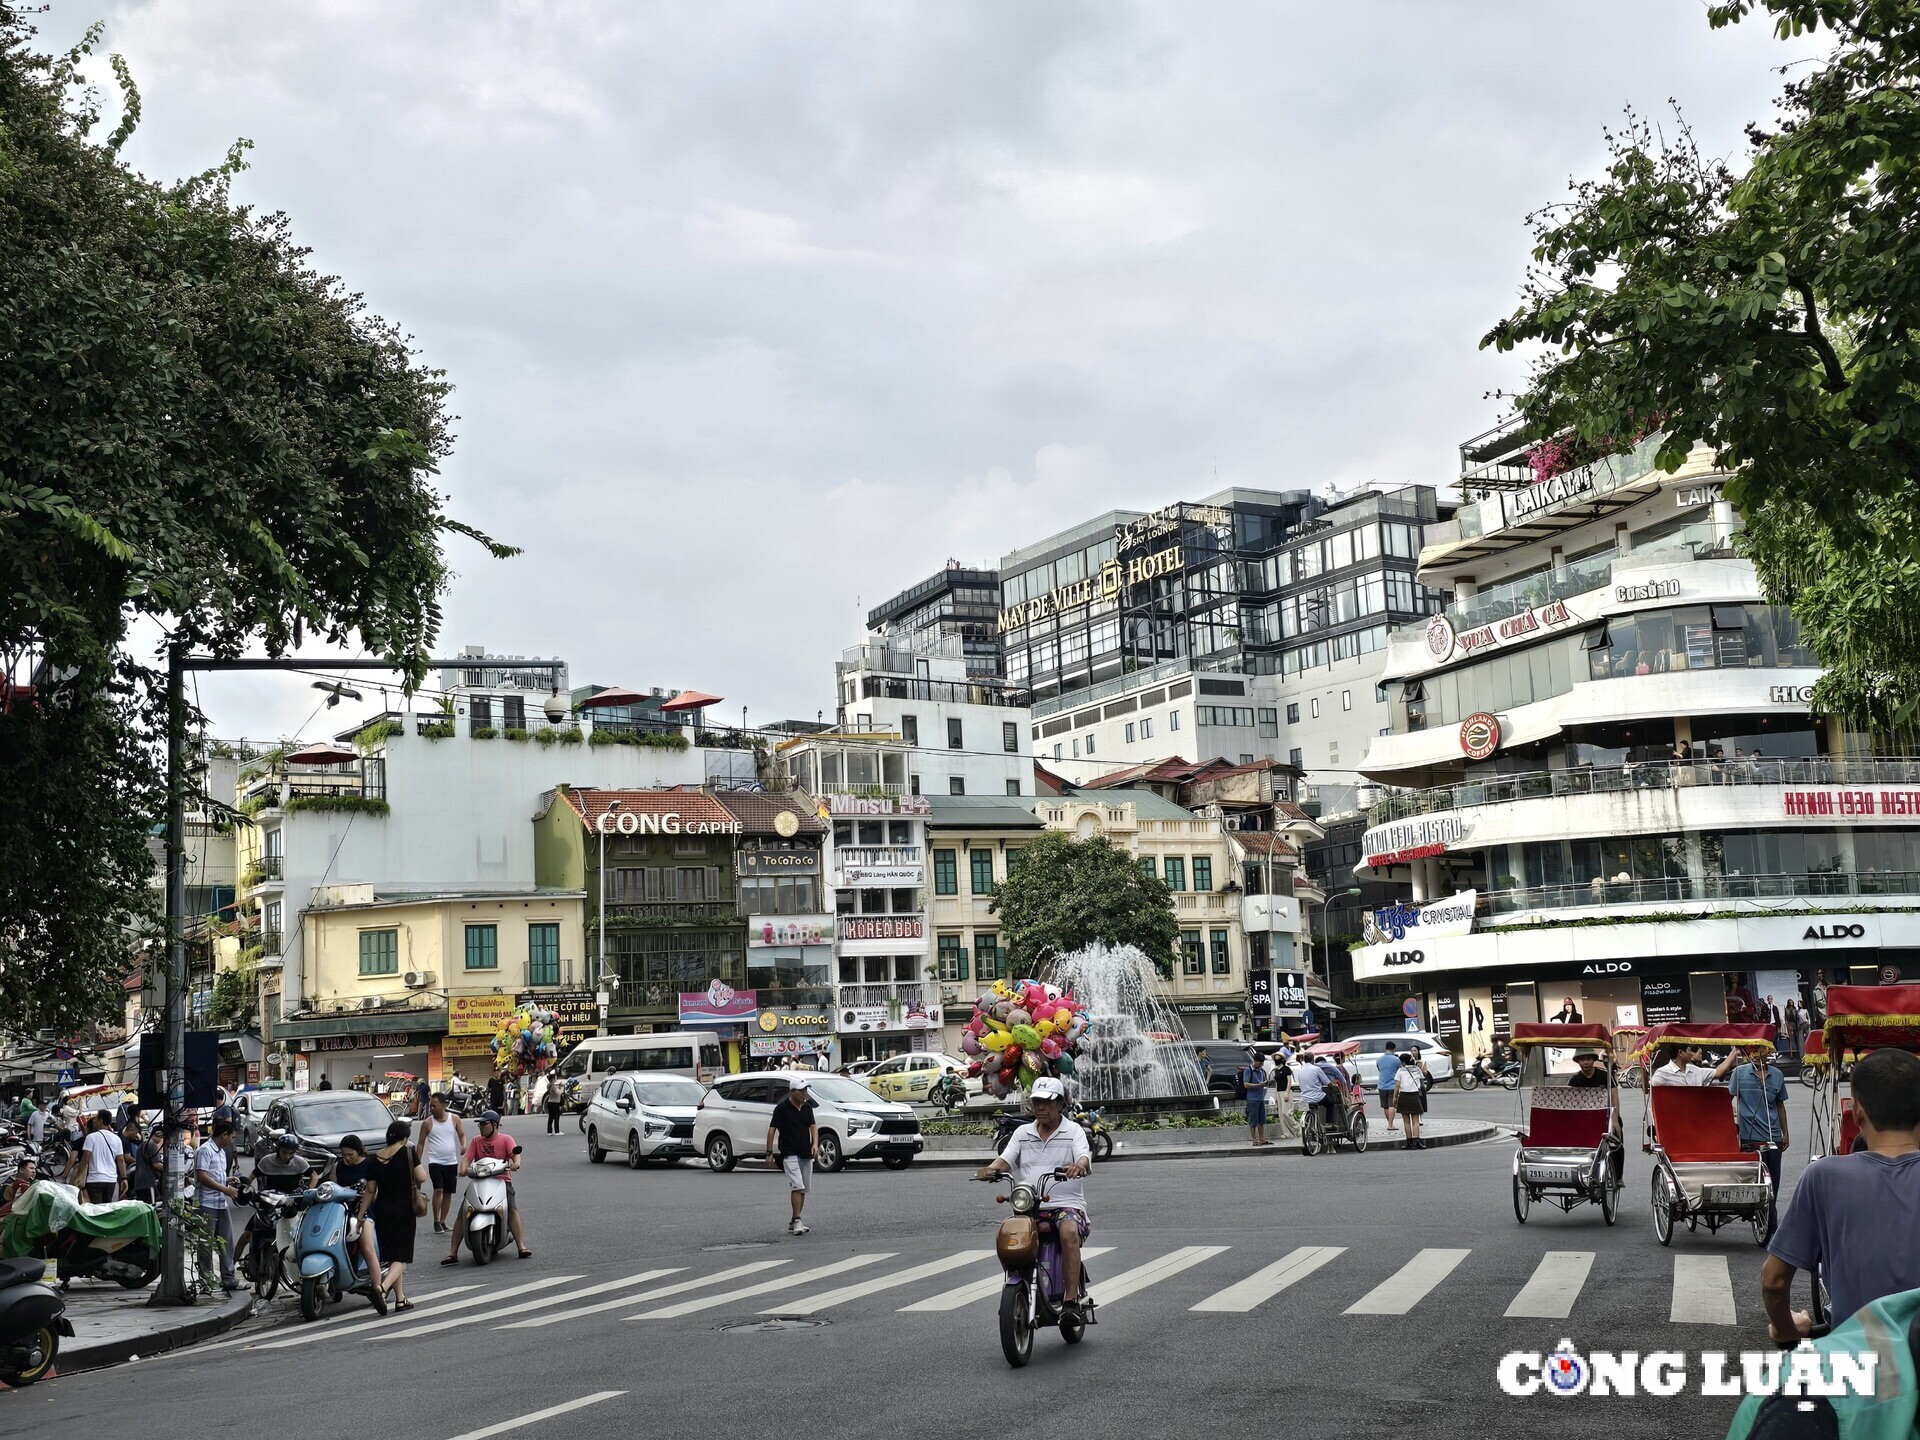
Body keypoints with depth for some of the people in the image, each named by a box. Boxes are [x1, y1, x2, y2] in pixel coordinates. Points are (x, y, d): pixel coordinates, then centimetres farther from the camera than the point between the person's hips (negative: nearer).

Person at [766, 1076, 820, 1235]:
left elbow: (813, 1126, 7)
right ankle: (797, 1221, -18)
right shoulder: (782, 1108, -7)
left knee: (803, 1189, 9)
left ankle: (794, 1222, 18)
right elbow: (772, 1130, -6)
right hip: (789, 1154, -6)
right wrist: (769, 1153, -10)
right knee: (797, 1186, -19)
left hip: (806, 1154, 6)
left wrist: (815, 1144, -11)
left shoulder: (807, 1107, 10)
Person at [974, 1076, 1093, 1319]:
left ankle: (1071, 1300, -33)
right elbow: (1005, 1158, 5)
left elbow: (1085, 1159, -10)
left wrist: (1079, 1167, -36)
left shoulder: (1073, 1131, 7)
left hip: (1066, 1203, -4)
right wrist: (991, 1169, -18)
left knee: (1069, 1233, -35)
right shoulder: (1023, 1133, 18)